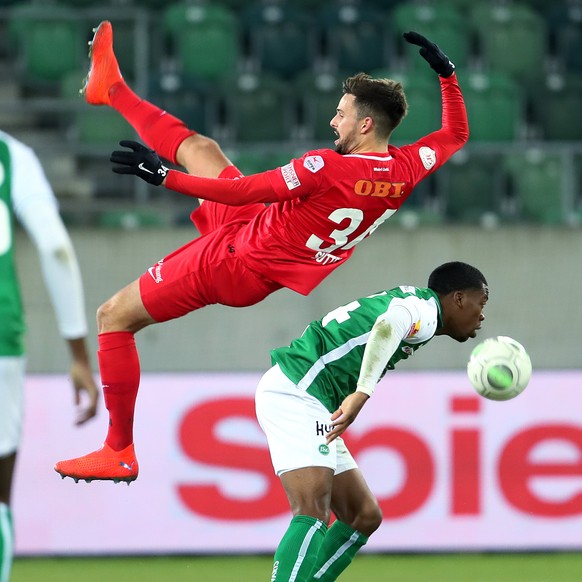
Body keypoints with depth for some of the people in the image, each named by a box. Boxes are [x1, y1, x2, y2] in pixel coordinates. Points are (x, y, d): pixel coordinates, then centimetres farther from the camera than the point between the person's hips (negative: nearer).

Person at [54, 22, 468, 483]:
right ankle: (112, 90, 43)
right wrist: (446, 72, 12)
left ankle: (119, 452, 9)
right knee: (199, 149, 20)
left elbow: (245, 191, -29)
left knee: (114, 316, 2)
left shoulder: (329, 167, -31)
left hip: (237, 263, -8)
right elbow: (457, 133, 9)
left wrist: (162, 176, -24)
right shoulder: (406, 169, -11)